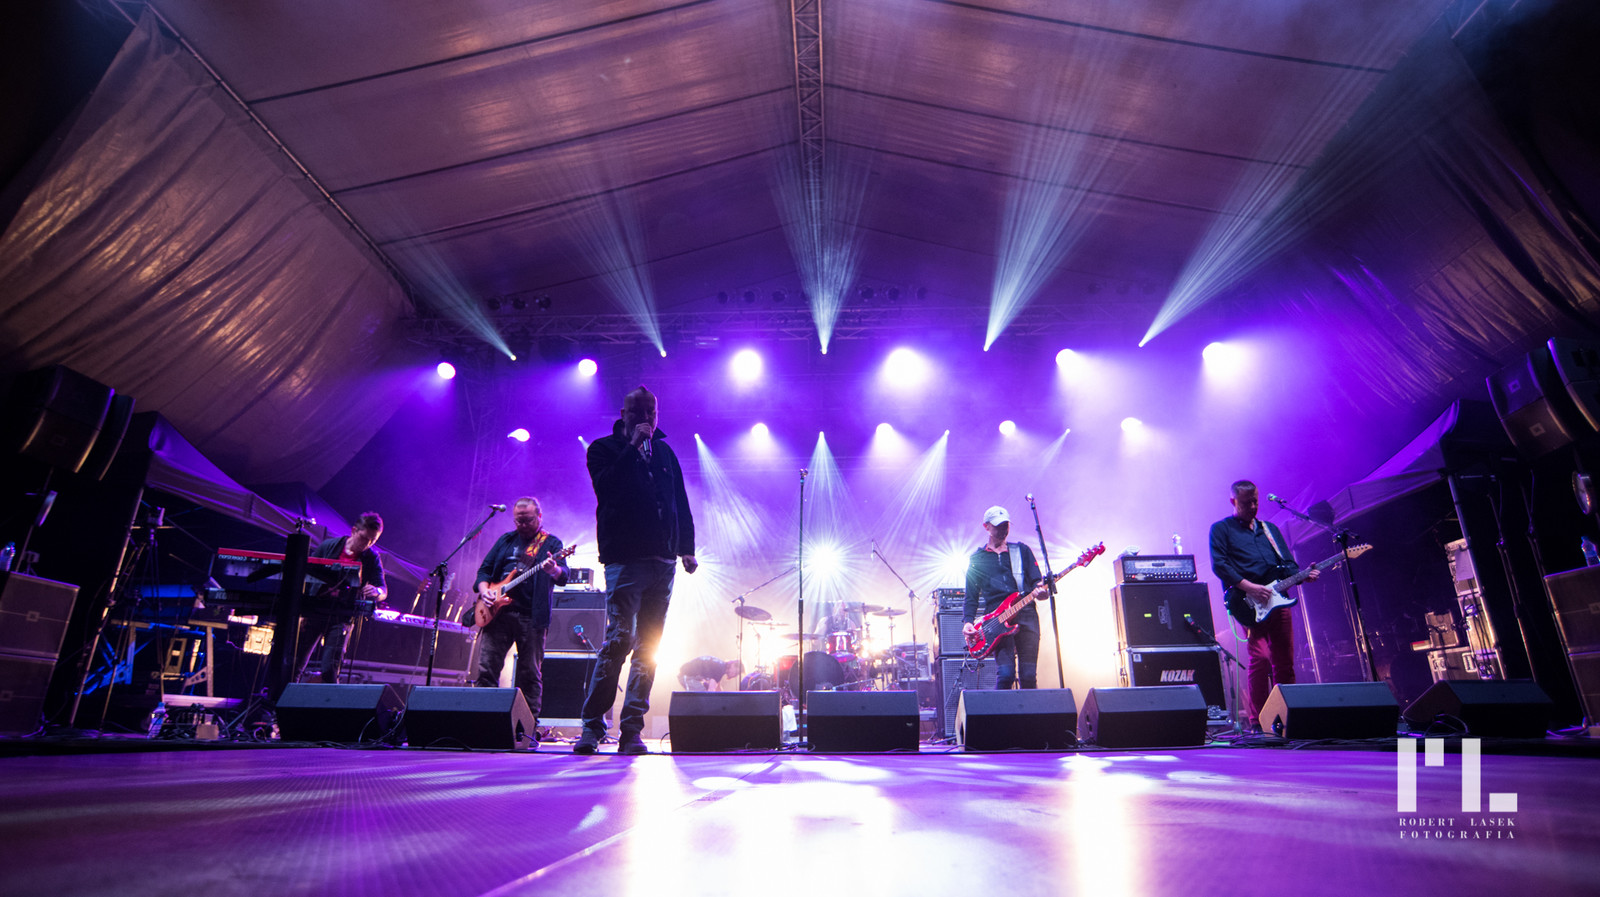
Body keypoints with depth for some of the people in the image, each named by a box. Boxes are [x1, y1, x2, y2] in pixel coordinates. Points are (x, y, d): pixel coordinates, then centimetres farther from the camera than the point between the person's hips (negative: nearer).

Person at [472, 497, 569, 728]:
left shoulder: (551, 543, 4)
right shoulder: (505, 540, 17)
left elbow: (563, 577, -11)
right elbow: (484, 569, 19)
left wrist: (554, 570, -35)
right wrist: (484, 590, -2)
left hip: (532, 616, -3)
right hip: (497, 612, 4)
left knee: (531, 674, 0)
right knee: (486, 668, 0)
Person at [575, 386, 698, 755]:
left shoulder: (665, 452, 19)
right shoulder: (603, 448, 7)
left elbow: (681, 504, 19)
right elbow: (606, 488, -13)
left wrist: (687, 548, 12)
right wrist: (633, 448, -12)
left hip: (663, 561, 5)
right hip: (624, 559, -5)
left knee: (648, 648, 3)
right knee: (620, 639, -12)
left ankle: (631, 731, 10)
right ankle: (592, 726, 2)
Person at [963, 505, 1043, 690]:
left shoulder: (1022, 550, 16)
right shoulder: (977, 559, 14)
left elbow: (1036, 581, 11)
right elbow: (971, 597, 12)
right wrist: (967, 621, -3)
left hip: (1026, 613, 1)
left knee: (1029, 677, -2)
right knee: (1006, 675, -14)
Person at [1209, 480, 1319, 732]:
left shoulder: (1270, 529, 22)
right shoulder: (1221, 529, 4)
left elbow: (1287, 564, 18)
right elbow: (1219, 564, -7)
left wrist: (1303, 575, -3)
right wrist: (1249, 587, -15)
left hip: (1278, 601, 6)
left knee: (1285, 662, 7)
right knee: (1260, 657, -14)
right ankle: (1256, 720, -6)